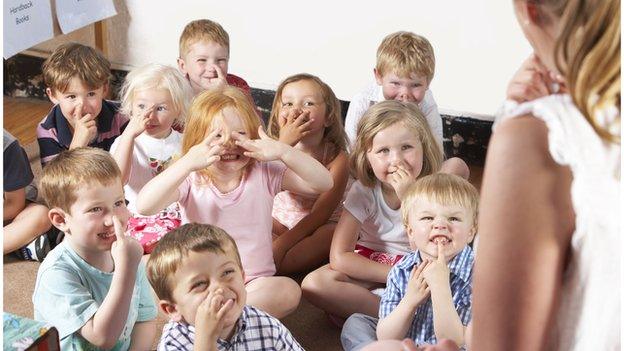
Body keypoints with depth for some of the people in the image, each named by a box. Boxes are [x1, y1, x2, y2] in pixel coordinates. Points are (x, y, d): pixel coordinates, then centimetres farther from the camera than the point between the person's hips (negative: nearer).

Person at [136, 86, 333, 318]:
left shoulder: (264, 173, -2)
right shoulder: (190, 178, -6)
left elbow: (323, 184, -12)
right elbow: (144, 206, -25)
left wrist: (283, 152, -27)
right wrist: (187, 163, -37)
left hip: (255, 282, 1)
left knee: (288, 291, -31)